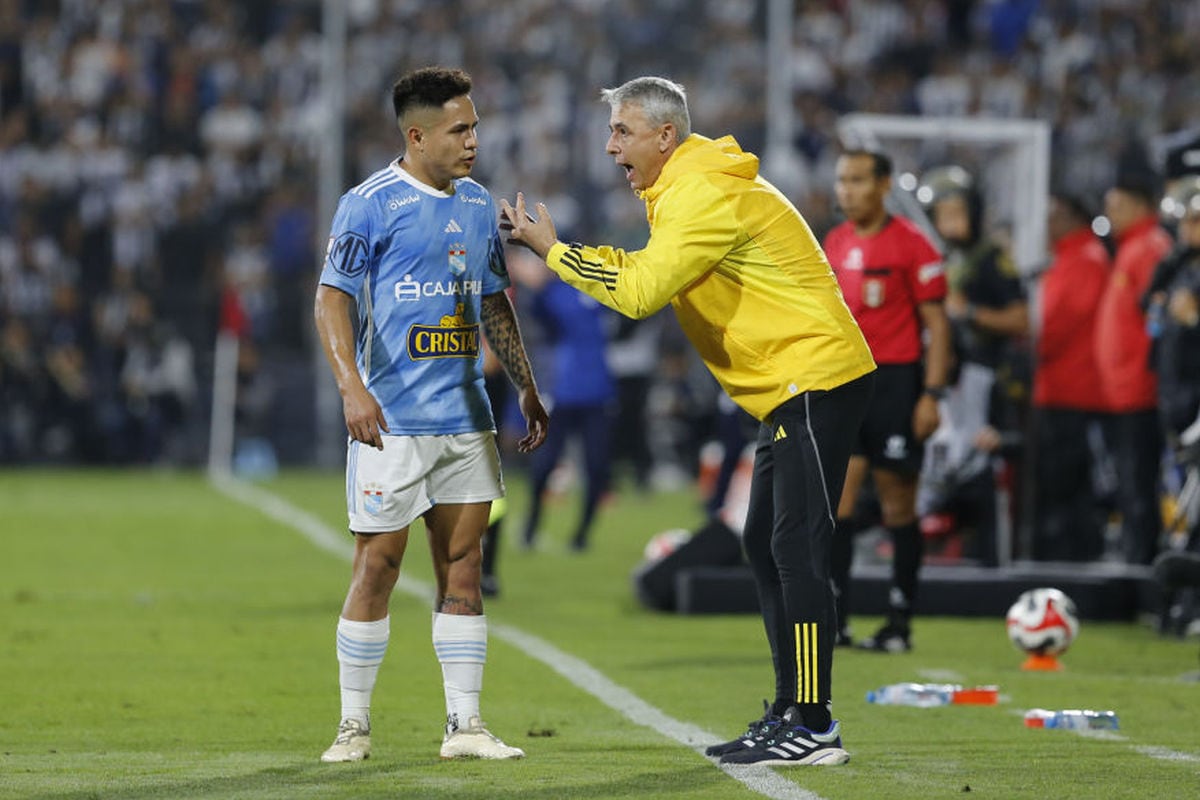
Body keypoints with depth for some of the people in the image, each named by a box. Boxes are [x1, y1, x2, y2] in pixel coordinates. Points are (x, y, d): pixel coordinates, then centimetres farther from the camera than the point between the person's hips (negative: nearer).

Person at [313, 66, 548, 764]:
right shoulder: (371, 204, -7)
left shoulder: (480, 205, 13)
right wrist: (352, 386, -22)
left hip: (466, 418, 6)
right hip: (392, 419, -6)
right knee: (378, 565, -4)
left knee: (463, 567, 5)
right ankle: (355, 724, 5)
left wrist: (528, 388, 22)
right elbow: (332, 298, -10)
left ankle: (465, 725, 8)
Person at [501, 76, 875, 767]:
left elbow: (641, 292, -22)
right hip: (794, 389, 11)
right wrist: (563, 250, 5)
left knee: (796, 547, -13)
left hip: (815, 381, -11)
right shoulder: (687, 191, 18)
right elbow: (651, 276, 16)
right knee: (768, 546, 12)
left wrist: (552, 250, -13)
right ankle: (794, 713, 16)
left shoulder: (706, 196, -17)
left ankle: (813, 728, -15)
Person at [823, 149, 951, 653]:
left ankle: (900, 624, 9)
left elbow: (936, 323, -6)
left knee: (897, 504, 2)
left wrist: (932, 394, -13)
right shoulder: (834, 244, 11)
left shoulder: (911, 245, -7)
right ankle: (834, 619, -5)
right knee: (835, 495, -5)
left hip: (895, 380, -5)